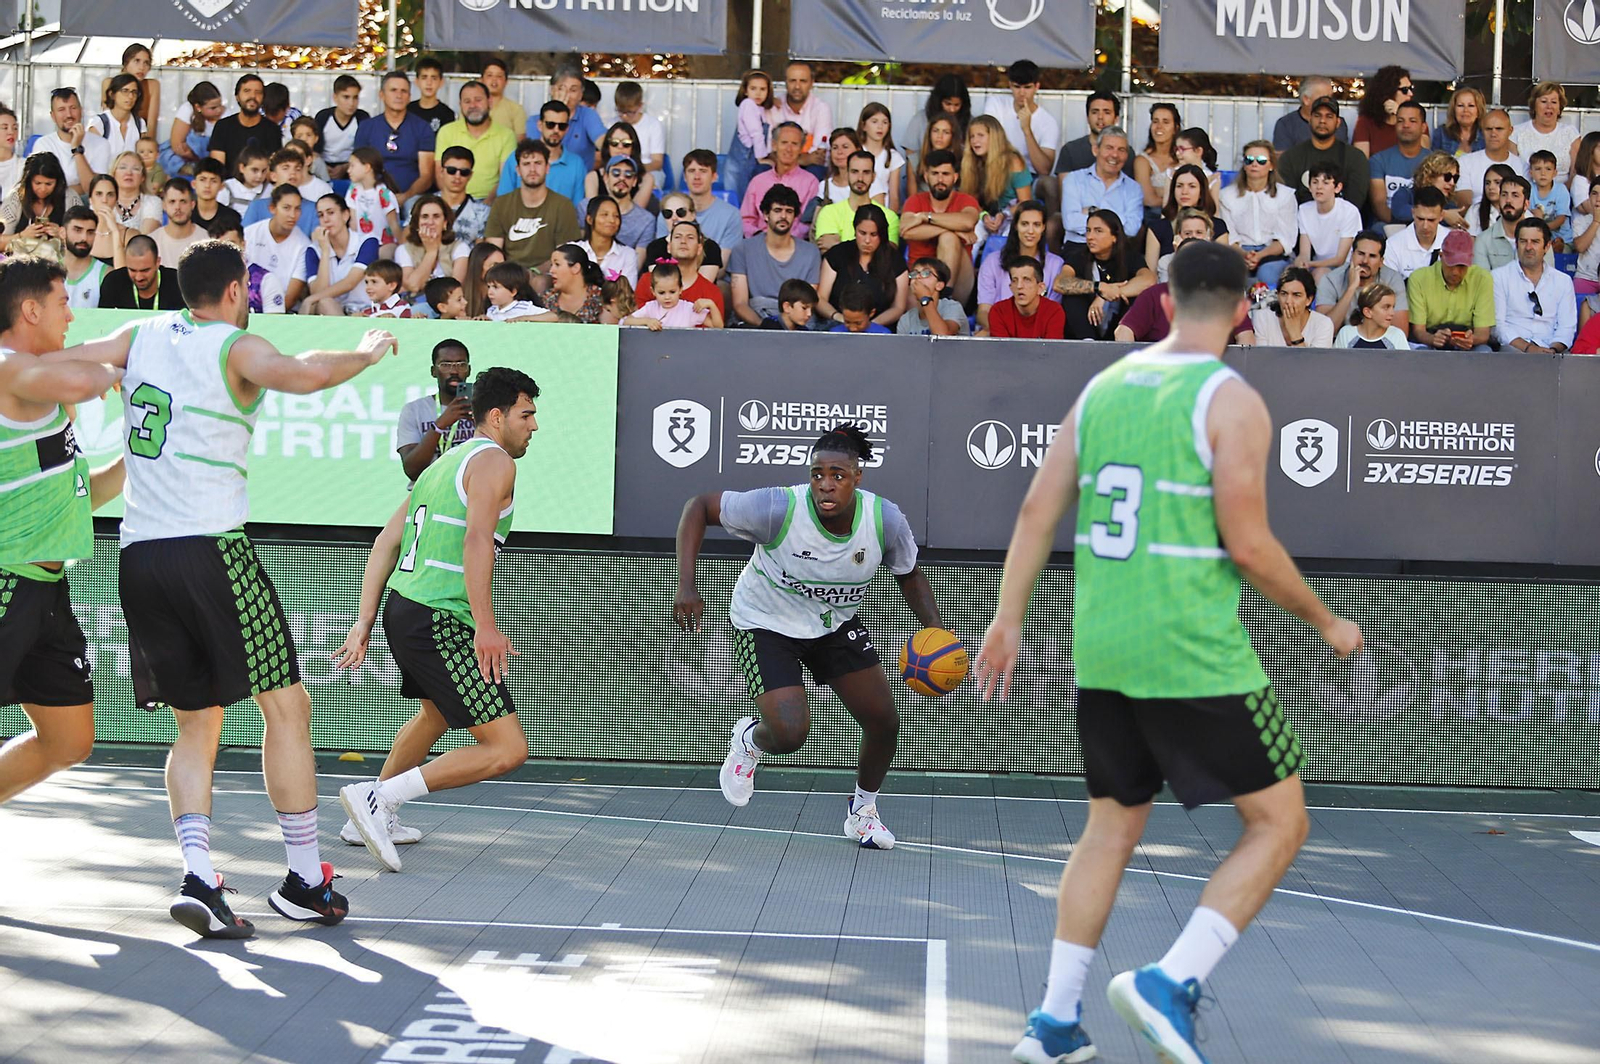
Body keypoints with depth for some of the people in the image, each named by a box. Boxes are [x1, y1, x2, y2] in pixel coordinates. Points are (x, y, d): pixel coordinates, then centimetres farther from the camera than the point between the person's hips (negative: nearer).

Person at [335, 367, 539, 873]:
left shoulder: (441, 465, 21)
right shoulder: (494, 461, -6)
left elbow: (386, 542, 19)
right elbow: (477, 540, -22)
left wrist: (364, 623, 17)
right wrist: (485, 625, -26)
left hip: (401, 607, 10)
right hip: (440, 624, -10)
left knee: (436, 714, 35)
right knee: (507, 748, -12)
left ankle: (375, 816, 42)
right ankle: (378, 796, -13)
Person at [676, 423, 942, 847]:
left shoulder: (886, 519, -20)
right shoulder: (778, 508, -32)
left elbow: (909, 574, 1)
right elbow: (699, 507, -21)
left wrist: (935, 629, -15)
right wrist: (686, 586, -31)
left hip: (836, 623, 4)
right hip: (766, 622, -4)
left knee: (884, 720, 0)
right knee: (789, 733, -21)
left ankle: (863, 811, 29)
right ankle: (748, 740, 19)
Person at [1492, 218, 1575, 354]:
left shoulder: (1563, 281, 16)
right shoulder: (1499, 277, 7)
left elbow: (1567, 327, 9)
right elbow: (1497, 325, -2)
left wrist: (1553, 349, -13)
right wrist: (1527, 348, -15)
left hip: (1549, 351, 2)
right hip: (1512, 349, -2)